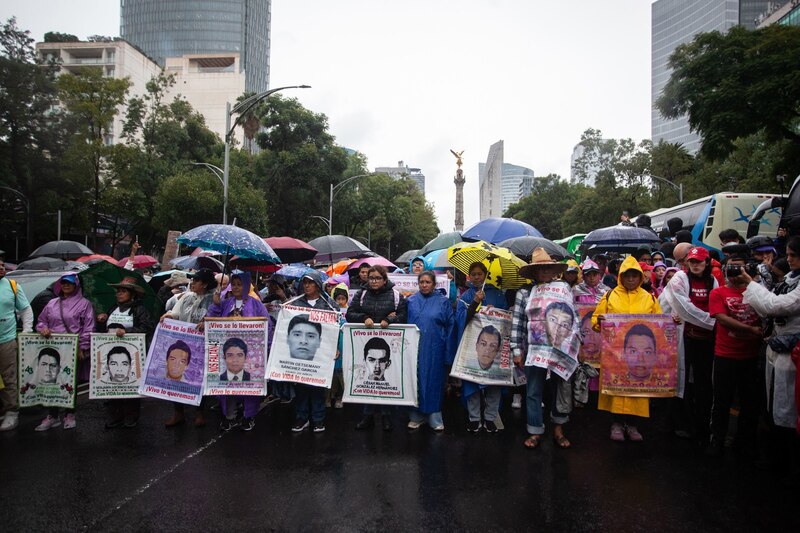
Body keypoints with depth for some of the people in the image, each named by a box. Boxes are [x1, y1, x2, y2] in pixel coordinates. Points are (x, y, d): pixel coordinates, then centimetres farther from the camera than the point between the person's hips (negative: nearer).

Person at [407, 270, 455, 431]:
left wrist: (448, 353, -3)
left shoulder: (443, 302, 1)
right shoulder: (411, 301, 6)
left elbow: (450, 327, 1)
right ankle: (416, 416, 19)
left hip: (434, 349, -1)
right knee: (416, 380, 7)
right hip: (414, 348, 2)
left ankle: (435, 417, 16)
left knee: (434, 380, 5)